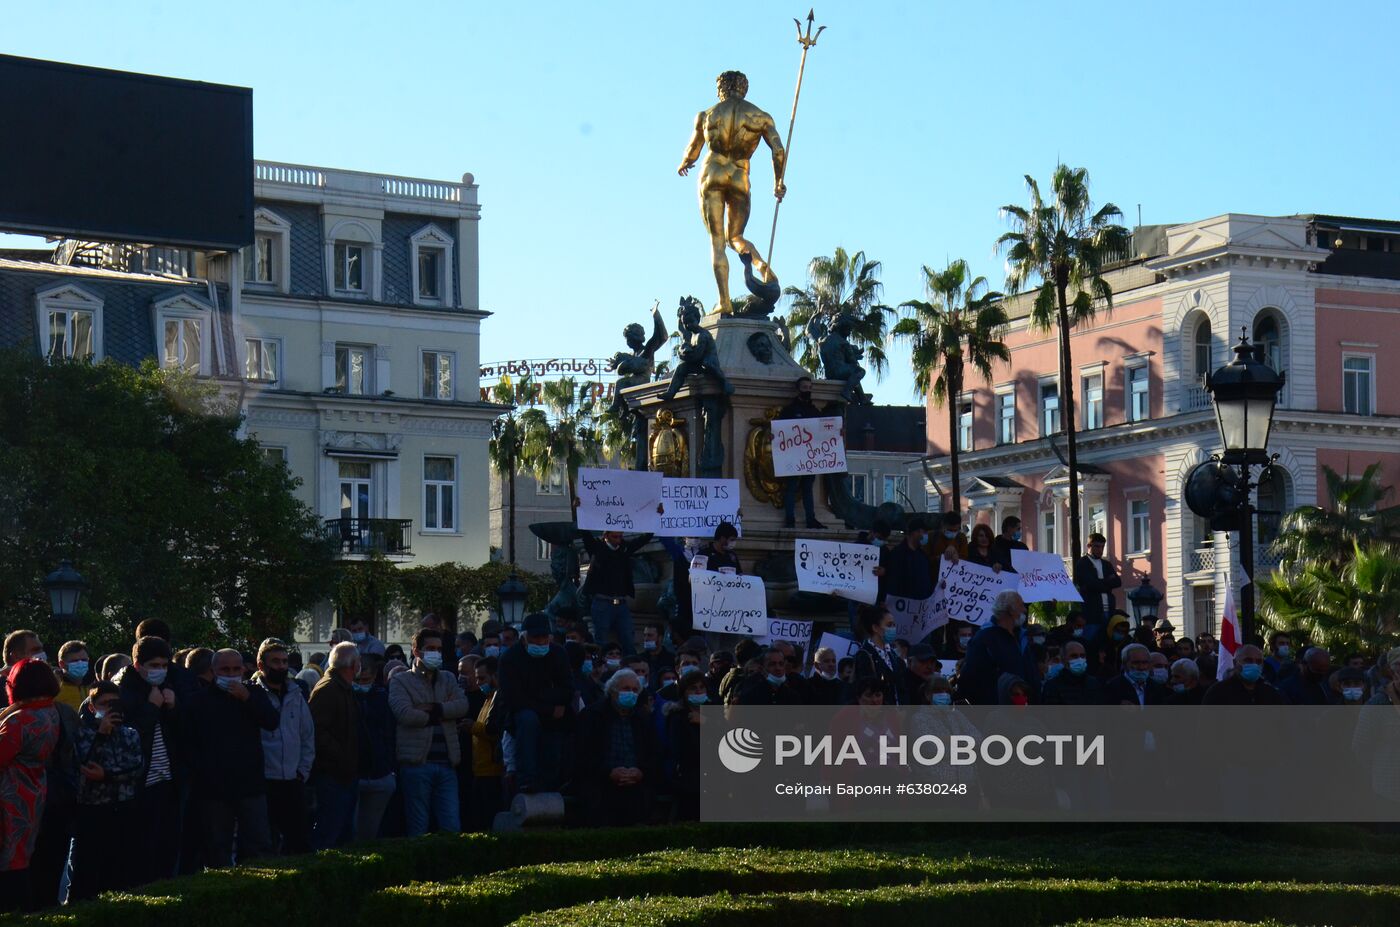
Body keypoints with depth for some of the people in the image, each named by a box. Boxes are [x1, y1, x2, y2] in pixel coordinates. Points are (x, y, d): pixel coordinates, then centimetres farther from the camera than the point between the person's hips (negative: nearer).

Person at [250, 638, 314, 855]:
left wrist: (303, 770, 8)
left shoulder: (295, 694, 13)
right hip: (263, 781, -5)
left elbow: (308, 735, 17)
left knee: (300, 841, 5)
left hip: (293, 782, 5)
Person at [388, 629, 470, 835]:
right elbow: (405, 713, -12)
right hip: (416, 763, -4)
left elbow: (462, 706, 1)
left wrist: (432, 708, -11)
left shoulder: (447, 679, 19)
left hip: (446, 764, 4)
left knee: (452, 826, 1)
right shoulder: (401, 681, 4)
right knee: (418, 828, 1)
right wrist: (439, 716, -3)